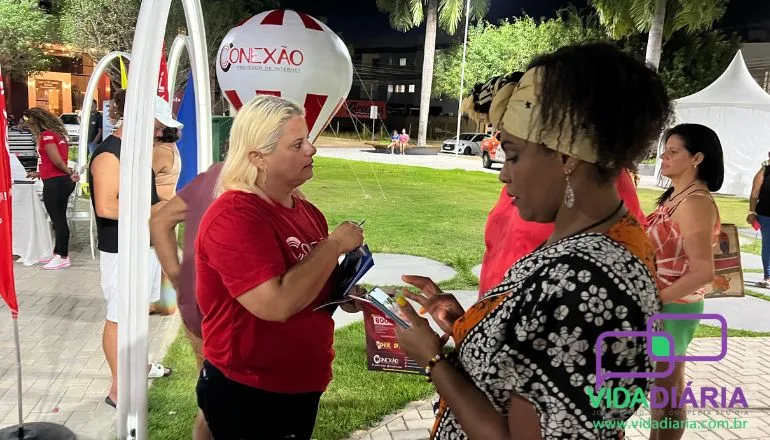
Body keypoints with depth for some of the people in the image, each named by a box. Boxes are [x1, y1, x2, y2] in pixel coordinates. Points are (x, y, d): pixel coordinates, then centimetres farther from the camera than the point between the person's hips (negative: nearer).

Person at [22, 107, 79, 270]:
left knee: (58, 220, -3)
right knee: (59, 219, 15)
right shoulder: (55, 133, 17)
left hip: (55, 183, -10)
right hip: (60, 181, 10)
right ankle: (57, 253, 25)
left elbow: (57, 160, -19)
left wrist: (70, 173, -7)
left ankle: (64, 257, 4)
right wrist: (40, 173, 26)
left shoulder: (46, 135, -12)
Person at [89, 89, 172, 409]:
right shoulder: (109, 154, -20)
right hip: (121, 251, -10)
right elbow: (106, 207, -29)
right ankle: (118, 390, 12)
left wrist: (161, 204, 6)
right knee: (119, 317, 1)